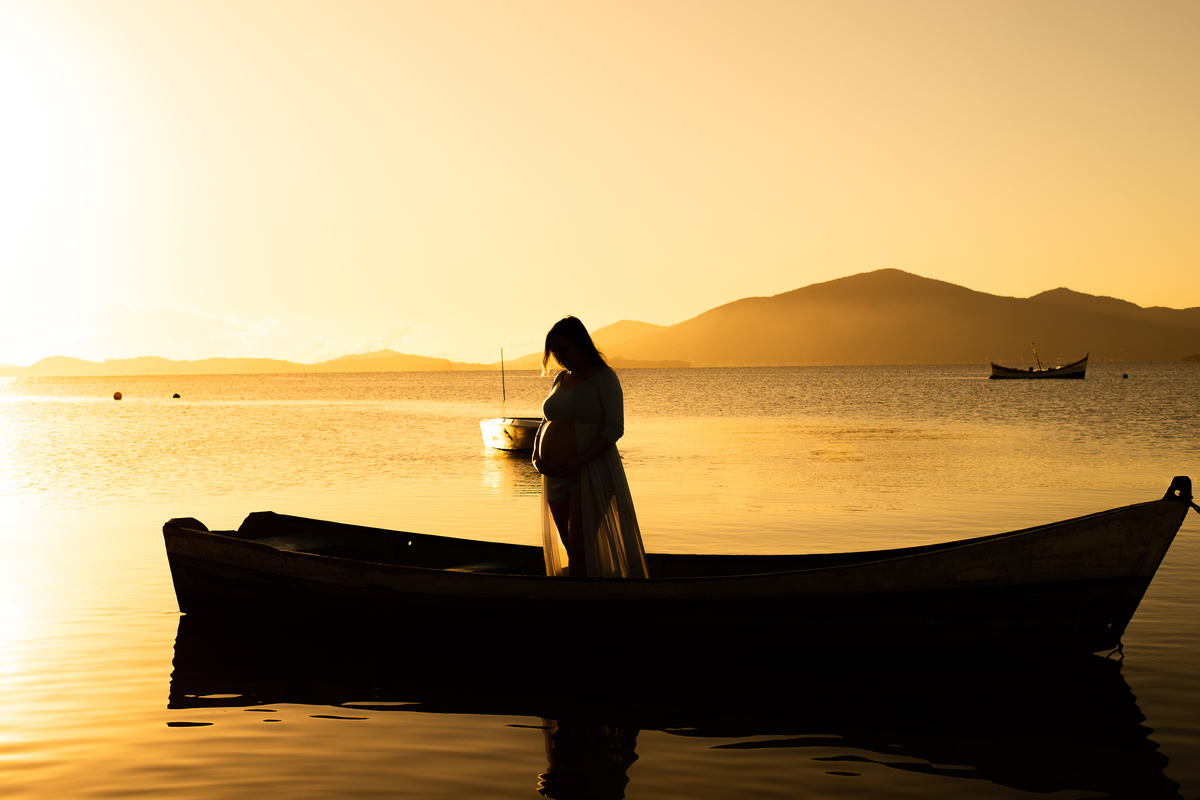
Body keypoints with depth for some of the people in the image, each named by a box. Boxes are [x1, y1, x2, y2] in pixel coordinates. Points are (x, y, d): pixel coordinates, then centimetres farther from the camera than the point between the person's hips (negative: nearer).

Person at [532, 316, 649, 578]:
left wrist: (579, 462, -21)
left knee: (579, 550, -12)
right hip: (556, 475, 7)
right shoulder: (561, 378, 15)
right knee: (572, 550, 9)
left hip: (590, 470, -7)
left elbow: (615, 428, -13)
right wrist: (537, 457, 3)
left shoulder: (604, 377, -6)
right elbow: (547, 422, 22)